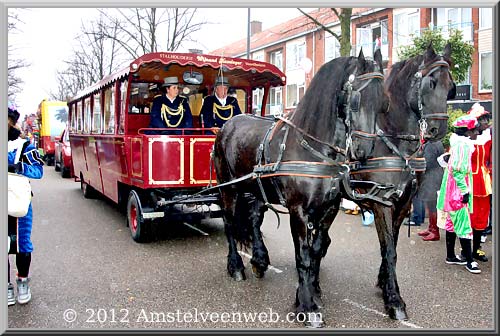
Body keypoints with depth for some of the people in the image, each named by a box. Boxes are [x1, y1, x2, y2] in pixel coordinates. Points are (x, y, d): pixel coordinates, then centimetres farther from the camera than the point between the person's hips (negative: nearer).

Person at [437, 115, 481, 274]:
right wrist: (465, 191, -20)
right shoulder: (464, 144, -16)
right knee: (464, 225, -4)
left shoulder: (458, 142, 12)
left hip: (453, 193, 10)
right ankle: (469, 261, 3)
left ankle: (451, 256, 25)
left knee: (453, 223, 15)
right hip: (458, 192, -10)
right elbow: (457, 169, -24)